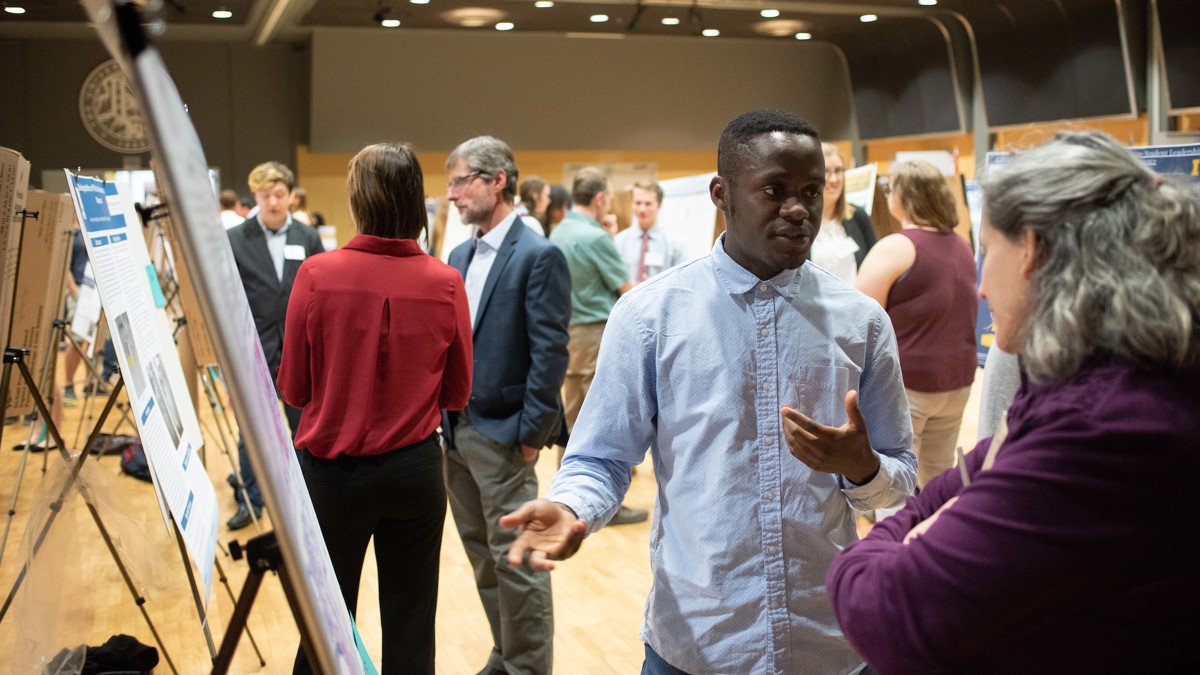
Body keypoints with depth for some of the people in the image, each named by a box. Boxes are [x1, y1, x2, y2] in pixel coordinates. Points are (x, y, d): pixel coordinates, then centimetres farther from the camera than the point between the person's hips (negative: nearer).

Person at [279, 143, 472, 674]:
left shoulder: (318, 274, -14)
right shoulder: (444, 282, -10)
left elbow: (292, 389, -5)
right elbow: (457, 393, 1)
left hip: (332, 468, -1)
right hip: (415, 468, 1)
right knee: (410, 625, 13)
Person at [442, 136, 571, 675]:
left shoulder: (539, 256, -12)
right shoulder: (460, 256, 12)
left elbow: (550, 353, -15)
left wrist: (530, 432, -15)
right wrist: (444, 414, 10)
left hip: (502, 436, -8)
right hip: (456, 430, 8)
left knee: (515, 561, 0)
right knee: (482, 555, 17)